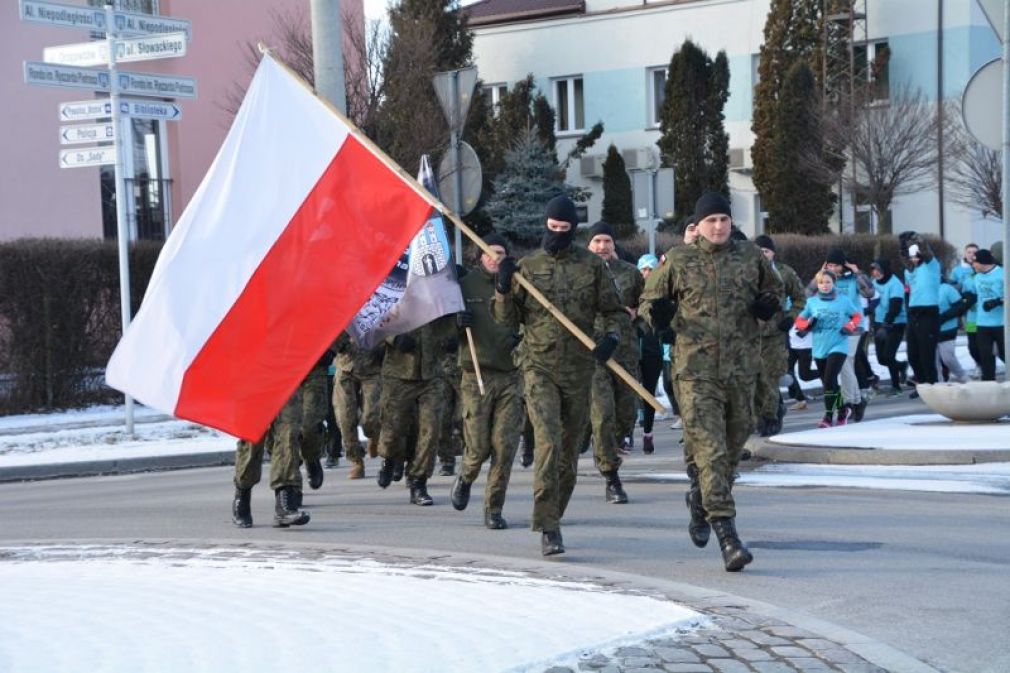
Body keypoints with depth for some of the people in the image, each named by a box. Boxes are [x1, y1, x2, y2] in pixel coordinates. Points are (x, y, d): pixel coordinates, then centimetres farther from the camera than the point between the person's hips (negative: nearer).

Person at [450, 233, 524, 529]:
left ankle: (494, 509, 8)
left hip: (511, 376, 1)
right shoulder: (465, 285, 5)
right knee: (478, 446, -3)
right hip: (476, 376, -1)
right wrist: (458, 322, -12)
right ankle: (465, 478, 31)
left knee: (505, 445, -5)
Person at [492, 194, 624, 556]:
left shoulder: (592, 265, 5)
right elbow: (507, 317, 6)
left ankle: (551, 517, 27)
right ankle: (548, 528, -18)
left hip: (579, 370, 2)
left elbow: (611, 309, 10)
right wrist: (504, 287, -11)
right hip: (539, 367, -2)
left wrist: (611, 337, -8)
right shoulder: (527, 266, 5)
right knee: (547, 442, -17)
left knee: (569, 449, 10)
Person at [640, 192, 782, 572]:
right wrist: (657, 315, -13)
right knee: (709, 450, -13)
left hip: (741, 369, 4)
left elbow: (775, 289, 23)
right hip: (695, 370, -4)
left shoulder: (750, 256, 8)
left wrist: (769, 305, 0)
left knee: (732, 447, 15)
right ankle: (727, 535, -16)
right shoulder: (677, 261, 2)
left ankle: (701, 501, 42)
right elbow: (647, 300, 10)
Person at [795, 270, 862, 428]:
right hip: (819, 348, 4)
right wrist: (808, 324, -12)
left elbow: (857, 315, 11)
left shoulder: (844, 300, -2)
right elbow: (800, 320, 9)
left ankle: (828, 416, -10)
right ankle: (842, 410, 32)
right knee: (827, 383, 12)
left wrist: (850, 327, -7)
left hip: (838, 346, -4)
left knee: (829, 380, -16)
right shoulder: (812, 301, 2)